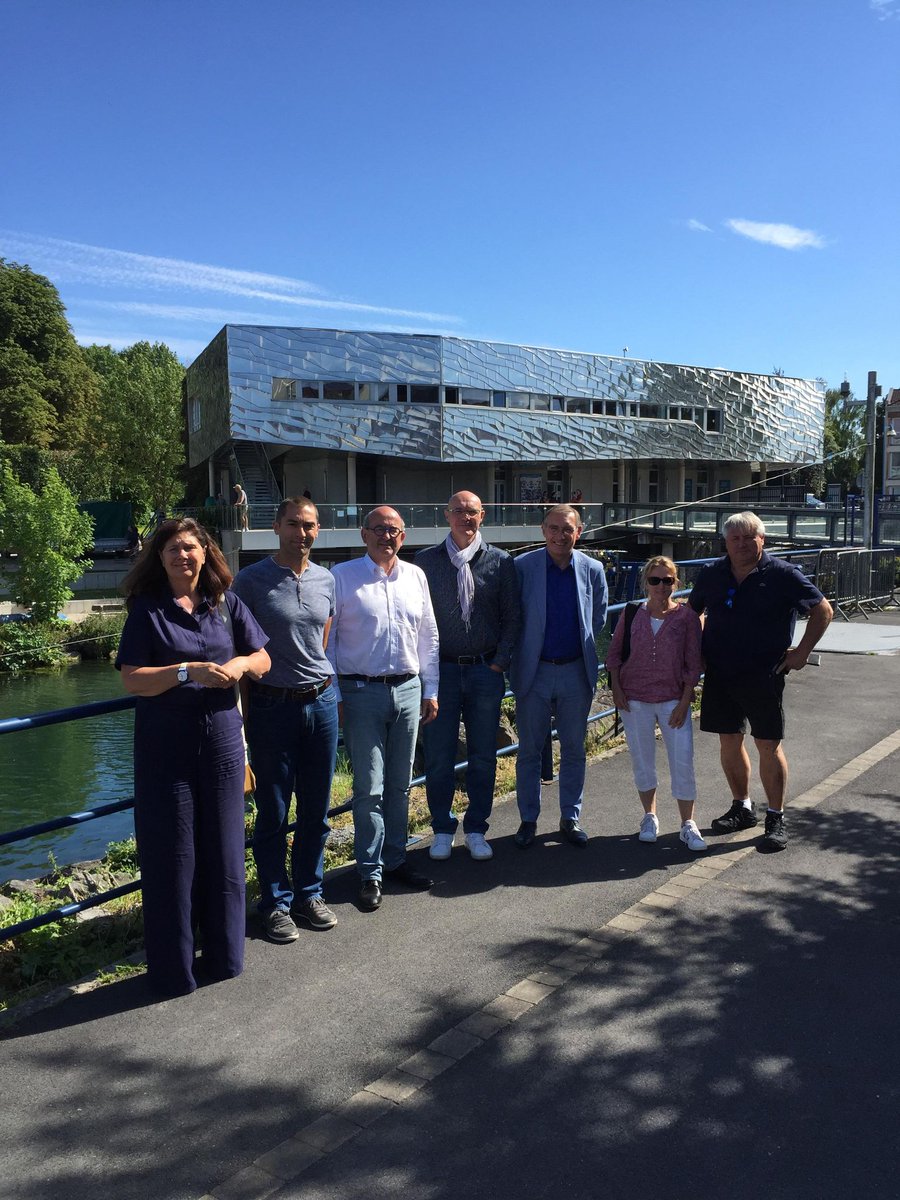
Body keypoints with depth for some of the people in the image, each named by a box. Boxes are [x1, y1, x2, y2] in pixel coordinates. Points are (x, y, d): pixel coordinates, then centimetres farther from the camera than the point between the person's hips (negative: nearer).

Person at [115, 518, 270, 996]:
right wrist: (189, 672, -22)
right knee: (172, 855, 4)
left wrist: (239, 665, -11)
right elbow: (132, 679, -10)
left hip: (221, 741, 3)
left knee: (223, 850, 11)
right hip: (166, 746, -3)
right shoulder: (147, 609, -2)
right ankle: (173, 974, 19)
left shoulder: (226, 603, 7)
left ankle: (225, 961, 27)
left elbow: (262, 659, 10)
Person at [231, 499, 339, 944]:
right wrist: (243, 713, -5)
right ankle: (276, 903, 22)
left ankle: (309, 894, 29)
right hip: (272, 706, -4)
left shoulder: (326, 580, 8)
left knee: (316, 811, 12)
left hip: (320, 702, 4)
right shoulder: (251, 580, -6)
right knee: (272, 814, 6)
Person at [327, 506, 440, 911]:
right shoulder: (341, 576, -4)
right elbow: (325, 639, -3)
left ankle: (395, 860, 27)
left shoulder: (415, 576, 9)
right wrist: (333, 696, -7)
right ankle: (370, 873, 12)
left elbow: (428, 635, 14)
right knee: (369, 788, -1)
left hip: (408, 690, 4)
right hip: (362, 692, -4)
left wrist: (430, 690, 12)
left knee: (400, 784, 13)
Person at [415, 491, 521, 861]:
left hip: (486, 670, 1)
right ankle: (442, 830, 22)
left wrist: (499, 663, -4)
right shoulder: (425, 561, 2)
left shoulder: (500, 562, 3)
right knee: (438, 757, 5)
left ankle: (476, 830, 24)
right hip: (441, 670, 0)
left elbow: (512, 617, 4)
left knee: (483, 757, 9)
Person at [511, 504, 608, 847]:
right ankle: (528, 819, 23)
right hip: (534, 672, -2)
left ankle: (571, 817, 27)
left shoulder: (592, 570, 0)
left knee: (574, 750, 12)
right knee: (529, 750, 8)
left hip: (576, 672, 2)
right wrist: (519, 657, 2)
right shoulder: (522, 566, -7)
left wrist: (584, 647, 10)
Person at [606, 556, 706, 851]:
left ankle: (688, 824, 12)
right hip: (634, 700, 1)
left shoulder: (686, 616, -4)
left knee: (683, 763, -3)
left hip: (673, 700, -1)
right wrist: (616, 689, -2)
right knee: (642, 761, 11)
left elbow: (693, 664, -3)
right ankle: (650, 817, 29)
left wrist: (684, 702, -7)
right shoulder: (631, 614, -1)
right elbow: (613, 653, 7)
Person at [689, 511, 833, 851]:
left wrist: (801, 652, -4)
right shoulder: (711, 574, 5)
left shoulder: (783, 574, -6)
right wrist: (701, 648, 10)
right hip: (719, 674, 4)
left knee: (768, 745, 0)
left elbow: (823, 610, 1)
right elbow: (692, 612, 21)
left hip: (764, 676, -4)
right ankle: (742, 807, 28)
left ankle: (776, 819, 12)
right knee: (729, 741, 11)